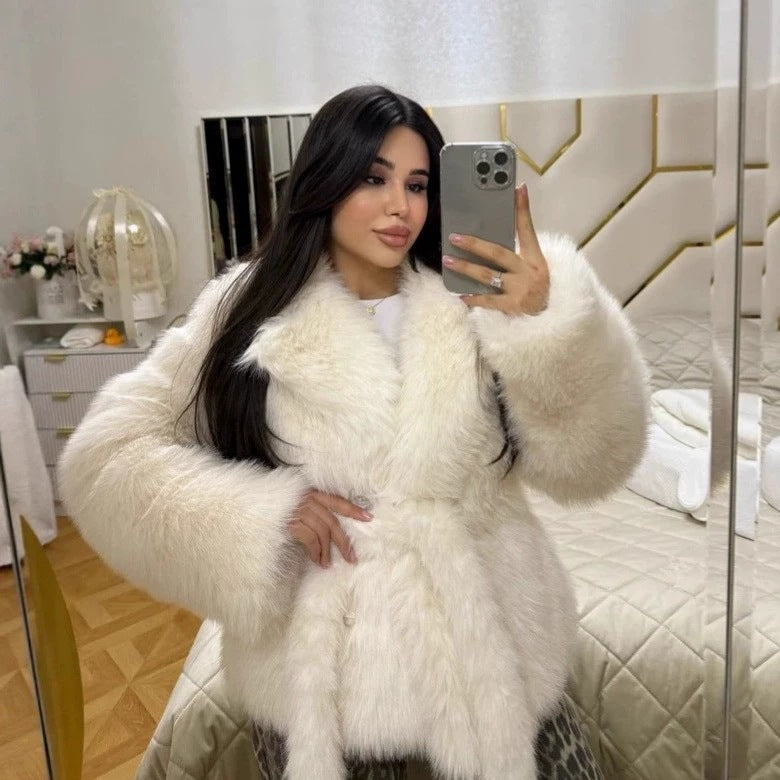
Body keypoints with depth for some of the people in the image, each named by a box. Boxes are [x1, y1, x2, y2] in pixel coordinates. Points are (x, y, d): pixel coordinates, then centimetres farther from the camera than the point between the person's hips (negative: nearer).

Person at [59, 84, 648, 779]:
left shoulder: (473, 308, -6)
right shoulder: (250, 308, -5)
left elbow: (590, 461, -14)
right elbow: (105, 456, -5)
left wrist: (549, 321, -31)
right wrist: (257, 513, -17)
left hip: (484, 656, 1)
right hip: (318, 677, 0)